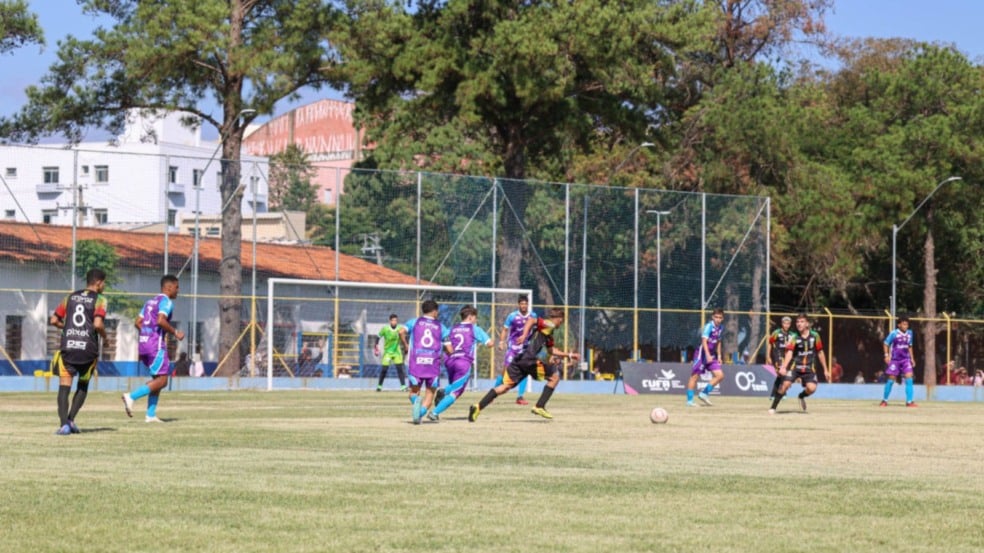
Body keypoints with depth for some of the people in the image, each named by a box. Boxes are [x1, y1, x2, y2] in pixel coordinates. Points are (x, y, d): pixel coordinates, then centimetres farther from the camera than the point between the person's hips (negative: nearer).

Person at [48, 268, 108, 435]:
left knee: (64, 387, 0)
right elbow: (98, 324, -15)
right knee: (83, 386, 18)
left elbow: (53, 320, 11)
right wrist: (104, 335, 4)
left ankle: (64, 424, -15)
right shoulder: (99, 300, -1)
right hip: (88, 348, -2)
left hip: (67, 346, 2)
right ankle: (71, 419, 5)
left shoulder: (71, 297, 13)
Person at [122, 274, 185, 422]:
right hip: (156, 343, -9)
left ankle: (150, 415, 9)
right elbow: (161, 320, -23)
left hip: (143, 343, 9)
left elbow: (138, 322, 18)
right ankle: (131, 396, -17)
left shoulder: (151, 301, 20)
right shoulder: (166, 301, -7)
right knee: (161, 380, -5)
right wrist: (175, 332, -11)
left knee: (157, 379, 15)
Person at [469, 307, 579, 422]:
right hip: (529, 359, -9)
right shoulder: (549, 325, 1)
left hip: (519, 358, 9)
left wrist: (568, 355, 46)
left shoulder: (549, 331, 29)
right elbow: (532, 320, -16)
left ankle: (478, 407, -9)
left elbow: (551, 350, 42)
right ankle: (540, 407, 2)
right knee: (555, 376, 5)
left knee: (506, 386, 3)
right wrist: (524, 335, -29)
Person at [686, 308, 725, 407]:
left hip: (711, 354, 8)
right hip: (702, 353, -8)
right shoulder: (709, 326, -16)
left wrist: (719, 355, 18)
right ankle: (689, 400, 0)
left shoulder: (720, 328, 9)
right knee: (695, 376, -4)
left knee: (720, 375, 1)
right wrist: (707, 355, -32)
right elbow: (704, 341, -23)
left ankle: (704, 393, 11)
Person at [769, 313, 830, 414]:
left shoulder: (815, 336, -1)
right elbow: (789, 353, -21)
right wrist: (783, 367, -37)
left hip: (809, 368, 2)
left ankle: (801, 396, 19)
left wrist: (825, 369, 13)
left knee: (811, 388, -18)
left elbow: (820, 353, 9)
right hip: (795, 366, -2)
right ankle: (773, 407, -9)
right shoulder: (794, 338, -8)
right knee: (786, 384, -21)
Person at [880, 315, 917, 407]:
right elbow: (885, 344, -3)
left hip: (906, 359, 3)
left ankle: (909, 401, -11)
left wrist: (912, 358, 14)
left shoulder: (909, 334, 5)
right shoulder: (894, 333, -9)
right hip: (895, 359, -3)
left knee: (909, 377, -12)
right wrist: (887, 355, -13)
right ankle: (884, 400, 18)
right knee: (891, 379, 1)